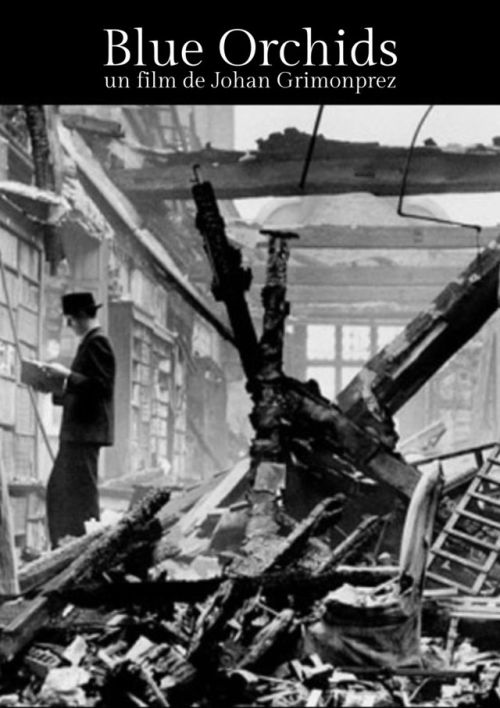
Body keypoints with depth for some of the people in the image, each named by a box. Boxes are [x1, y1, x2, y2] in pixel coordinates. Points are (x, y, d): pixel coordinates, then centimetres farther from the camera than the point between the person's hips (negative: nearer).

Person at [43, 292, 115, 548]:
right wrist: (59, 385, 11)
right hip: (76, 431, 11)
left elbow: (101, 385, -20)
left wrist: (67, 374, -17)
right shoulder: (90, 341, 18)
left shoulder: (97, 341, -12)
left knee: (81, 490, -8)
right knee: (59, 488, 13)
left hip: (86, 430, -11)